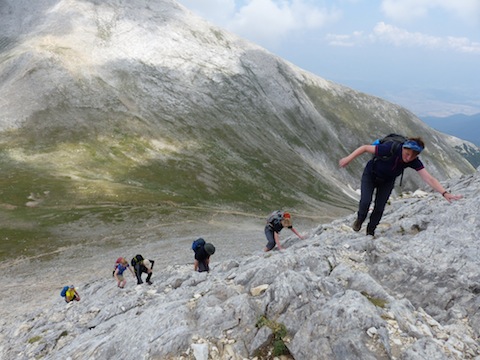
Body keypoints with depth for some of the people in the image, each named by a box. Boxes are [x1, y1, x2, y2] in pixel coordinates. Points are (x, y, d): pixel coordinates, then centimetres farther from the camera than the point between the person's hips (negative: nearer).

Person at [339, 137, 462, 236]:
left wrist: (445, 193, -43)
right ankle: (359, 220, 17)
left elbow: (429, 179, -31)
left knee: (379, 208, -4)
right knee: (365, 201, -18)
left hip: (387, 181, 3)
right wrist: (348, 159, -24)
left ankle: (370, 232, 22)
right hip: (370, 175, -3)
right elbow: (365, 147, -28)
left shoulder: (414, 161, -27)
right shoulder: (390, 149, -38)